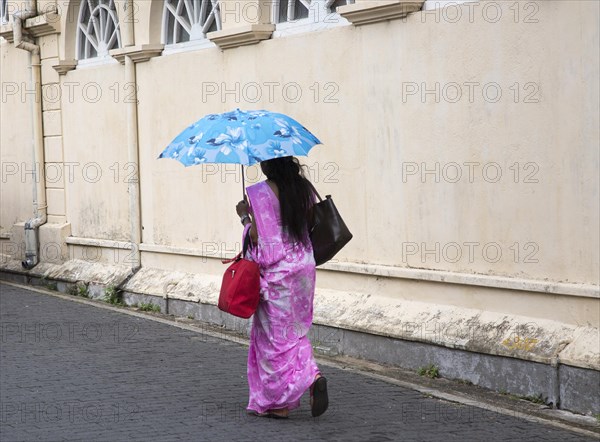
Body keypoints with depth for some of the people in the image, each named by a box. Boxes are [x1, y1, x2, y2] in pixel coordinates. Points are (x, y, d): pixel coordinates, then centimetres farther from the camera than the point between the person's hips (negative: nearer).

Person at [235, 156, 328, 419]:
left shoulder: (261, 193, -14)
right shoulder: (303, 188, 5)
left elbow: (257, 237, -17)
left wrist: (244, 216, 0)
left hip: (276, 272, -6)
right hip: (303, 267, 6)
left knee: (275, 335, 2)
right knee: (296, 331, 17)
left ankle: (278, 404, 5)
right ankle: (313, 375, -5)